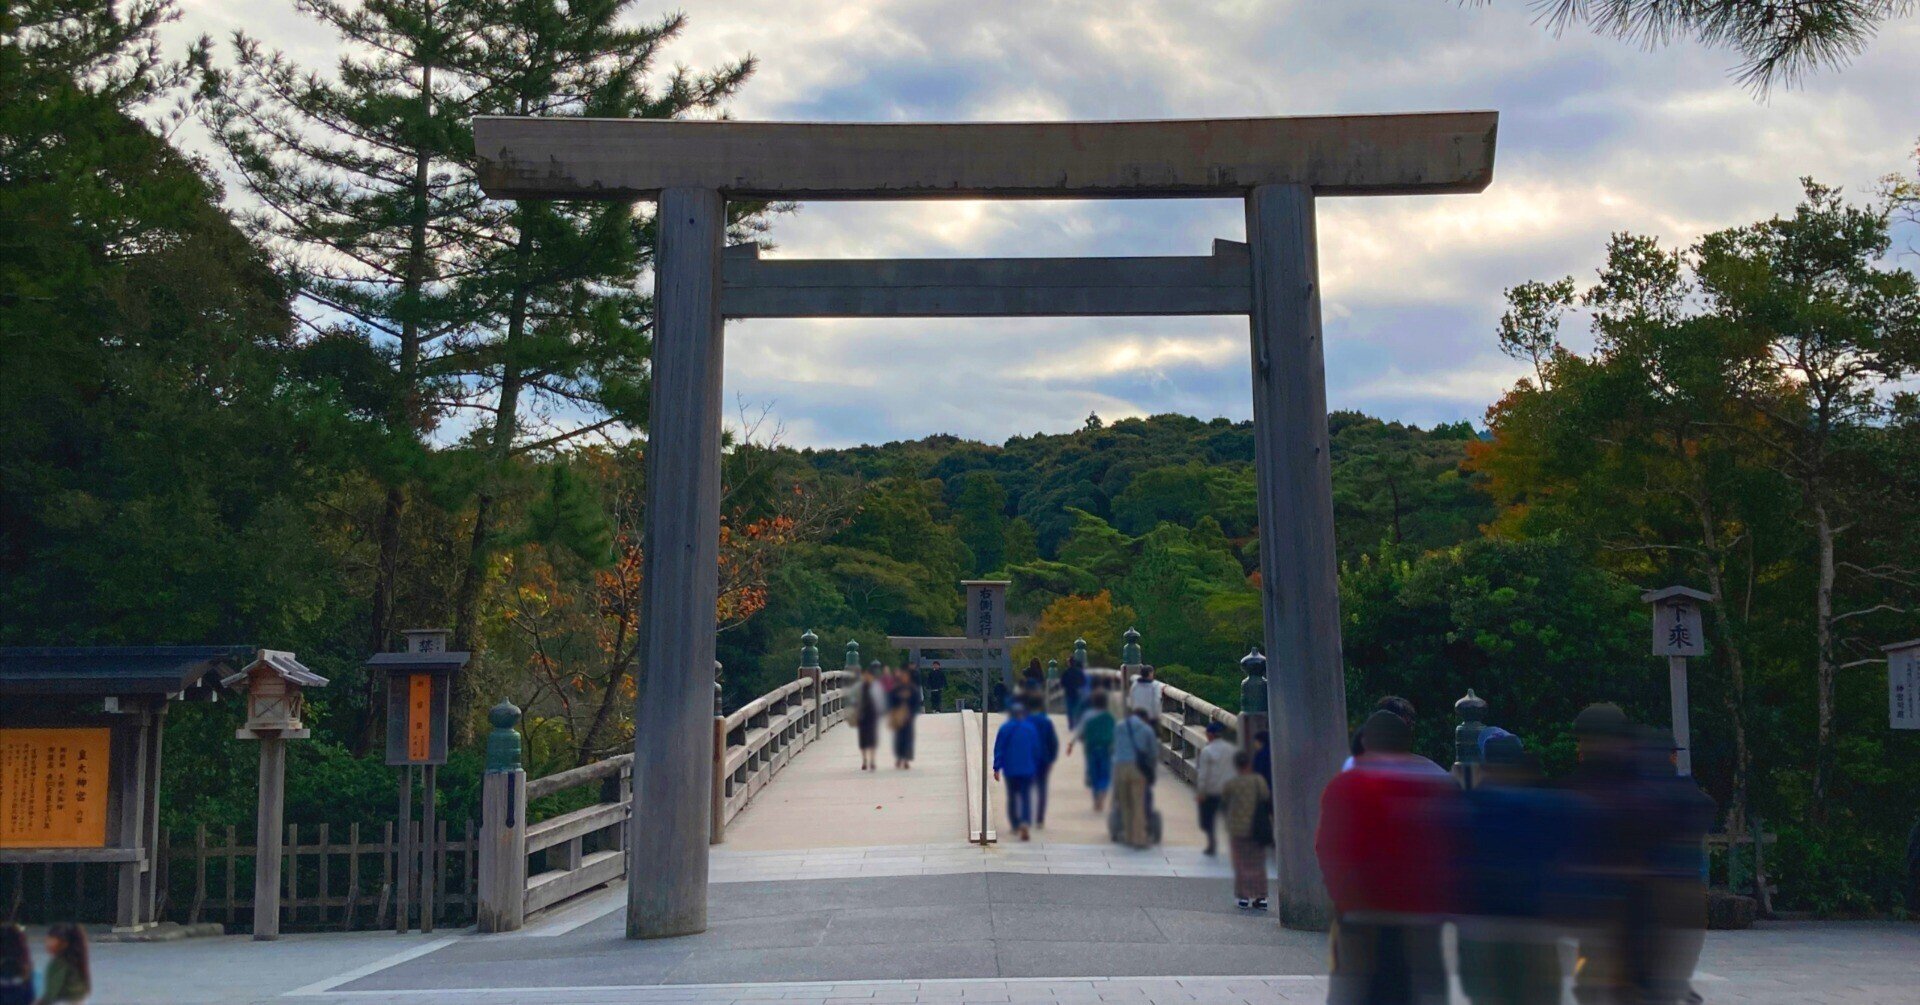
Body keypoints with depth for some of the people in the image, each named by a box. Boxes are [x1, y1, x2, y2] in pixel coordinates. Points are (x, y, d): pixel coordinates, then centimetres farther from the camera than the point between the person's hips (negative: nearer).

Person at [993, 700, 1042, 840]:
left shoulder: (1005, 728, -3)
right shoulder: (1031, 728, 3)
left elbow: (999, 749, -4)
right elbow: (1036, 750, 7)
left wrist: (997, 768, 0)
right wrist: (1036, 768, 16)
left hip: (1010, 770, 0)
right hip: (1028, 769, 0)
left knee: (1012, 797, 14)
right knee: (1026, 797, -3)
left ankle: (1015, 825, 19)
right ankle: (1026, 823, -24)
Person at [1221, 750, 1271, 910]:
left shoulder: (1231, 784, -13)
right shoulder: (1260, 781, -6)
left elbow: (1223, 798, 0)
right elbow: (1267, 798, 0)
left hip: (1237, 829, -2)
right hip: (1256, 829, 2)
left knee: (1241, 865, 9)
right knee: (1258, 864, 11)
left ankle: (1242, 896, 9)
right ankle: (1261, 897, 11)